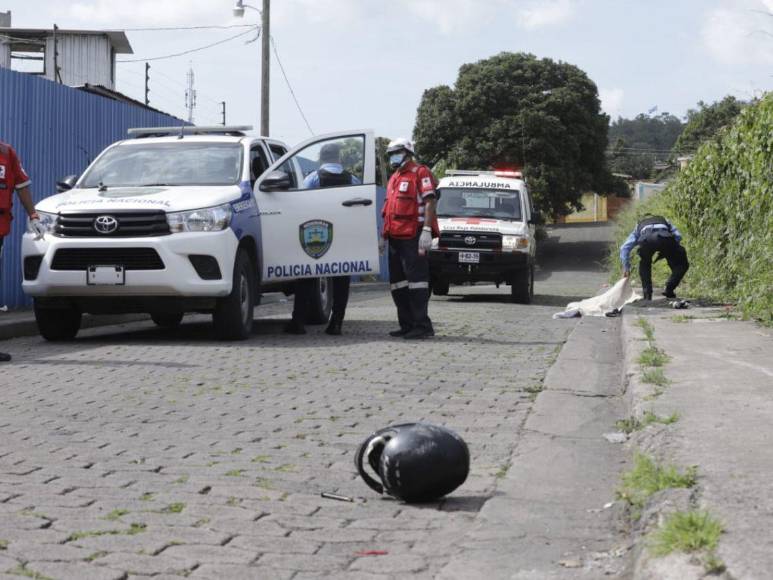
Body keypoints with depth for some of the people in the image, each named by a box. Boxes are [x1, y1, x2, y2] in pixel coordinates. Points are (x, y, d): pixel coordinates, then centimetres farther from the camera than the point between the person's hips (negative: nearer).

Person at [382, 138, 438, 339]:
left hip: (413, 237, -9)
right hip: (396, 237, 9)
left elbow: (429, 201, -12)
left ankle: (422, 325, -11)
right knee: (397, 282, 10)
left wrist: (427, 230, -22)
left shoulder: (420, 172, -3)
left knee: (416, 278, -11)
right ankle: (407, 324, 15)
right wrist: (385, 233, 21)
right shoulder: (394, 178, 24)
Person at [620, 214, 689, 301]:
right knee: (681, 265, 21)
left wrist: (626, 268, 41)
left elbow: (625, 247, 36)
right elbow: (678, 236, 28)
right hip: (665, 237, -1)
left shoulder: (639, 225, 44)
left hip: (646, 239, 1)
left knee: (644, 267, 31)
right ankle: (669, 290, 8)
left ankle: (647, 296, 20)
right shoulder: (664, 220, 46)